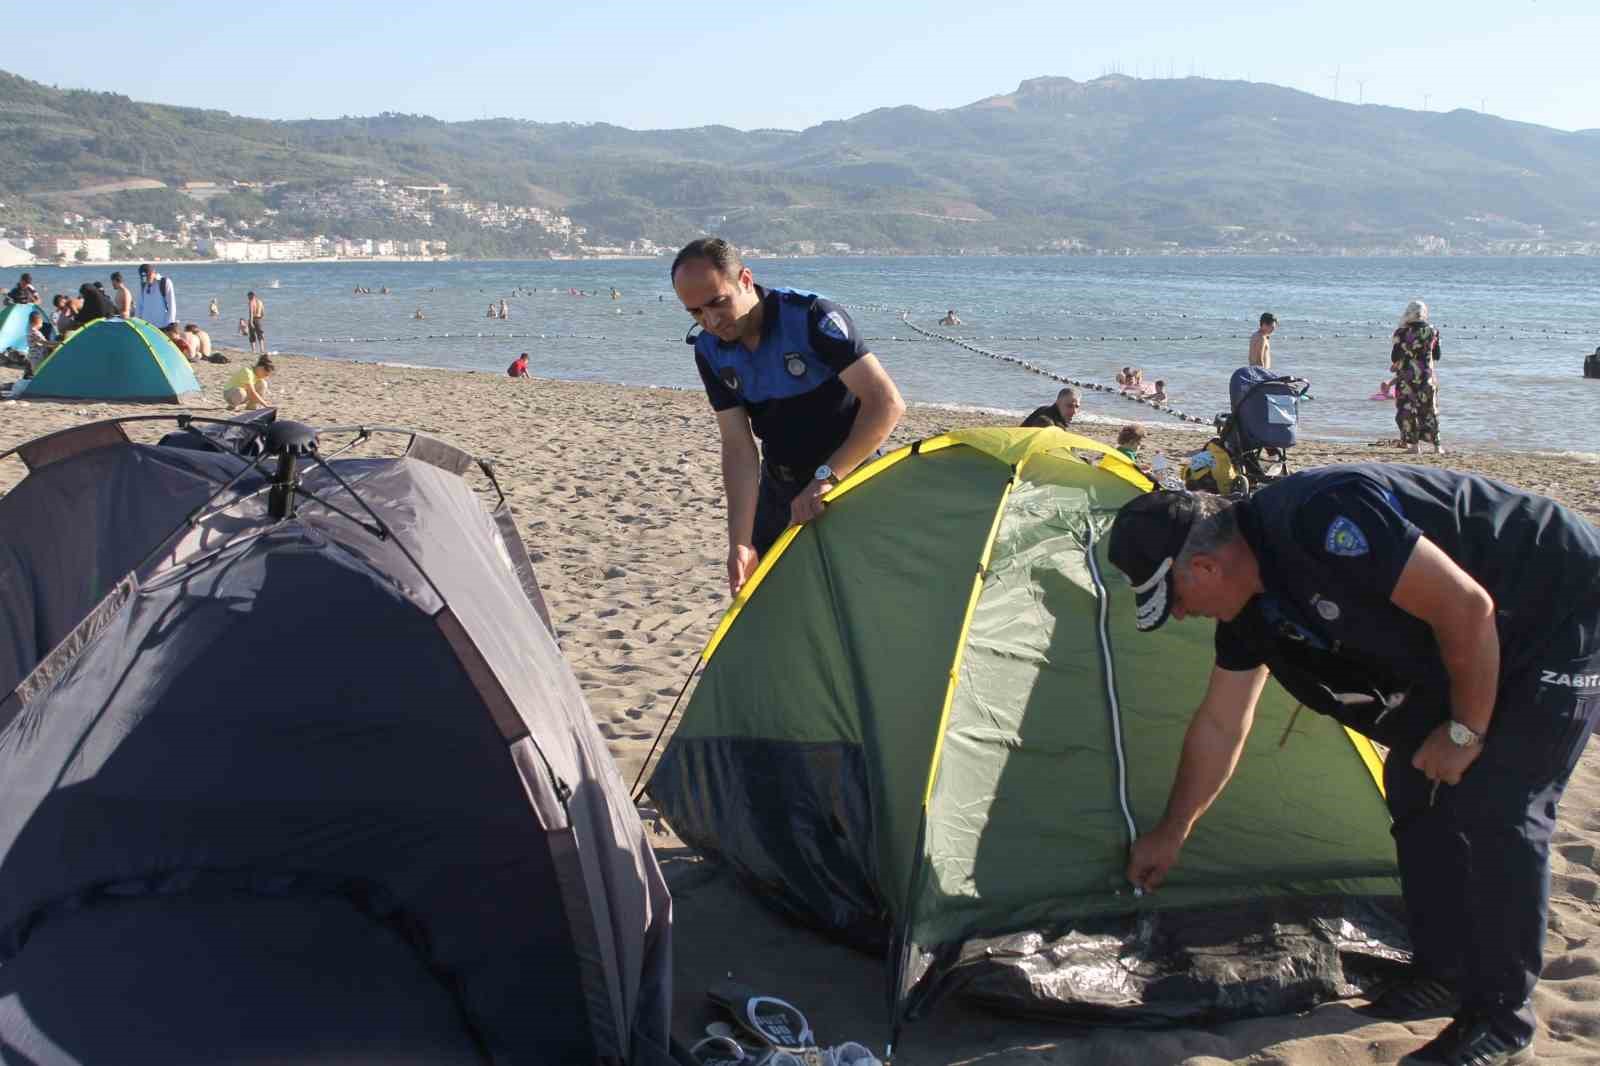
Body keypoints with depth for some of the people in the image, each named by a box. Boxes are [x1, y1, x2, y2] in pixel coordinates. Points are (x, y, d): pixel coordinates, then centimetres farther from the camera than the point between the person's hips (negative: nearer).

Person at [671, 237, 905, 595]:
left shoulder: (813, 318, -27)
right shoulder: (710, 351, -9)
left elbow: (886, 403, -32)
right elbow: (738, 446, -11)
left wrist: (826, 478, -36)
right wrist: (740, 541, -21)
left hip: (846, 480, -6)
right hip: (779, 487, 6)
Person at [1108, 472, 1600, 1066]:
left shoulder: (1319, 521, -34)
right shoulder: (1252, 600, -4)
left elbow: (1465, 606, -30)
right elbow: (1219, 727, 8)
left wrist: (1465, 732, -17)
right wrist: (1172, 833, 16)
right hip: (1476, 648, 9)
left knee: (1493, 810, -12)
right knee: (1417, 789, 8)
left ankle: (1500, 1017, 1)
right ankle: (1446, 973, 22)